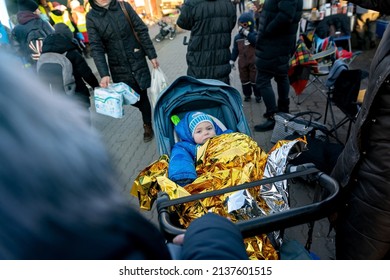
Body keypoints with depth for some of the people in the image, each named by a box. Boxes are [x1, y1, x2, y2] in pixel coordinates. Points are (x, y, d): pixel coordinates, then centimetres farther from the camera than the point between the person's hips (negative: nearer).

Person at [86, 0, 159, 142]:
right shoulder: (91, 17, -4)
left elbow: (142, 31, 0)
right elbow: (96, 48, -9)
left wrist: (152, 55, -2)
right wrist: (104, 74, -19)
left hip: (137, 61, 0)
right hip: (118, 66, 1)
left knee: (142, 94, 4)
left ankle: (148, 126, 25)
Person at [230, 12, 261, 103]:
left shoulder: (255, 34, -6)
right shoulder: (237, 37, 4)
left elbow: (256, 41, -28)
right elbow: (235, 50, 8)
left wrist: (247, 33, -27)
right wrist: (232, 60, 3)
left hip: (253, 62, -3)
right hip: (242, 62, 4)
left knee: (254, 79, 2)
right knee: (244, 79, 11)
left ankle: (258, 95, 15)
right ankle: (247, 94, 25)